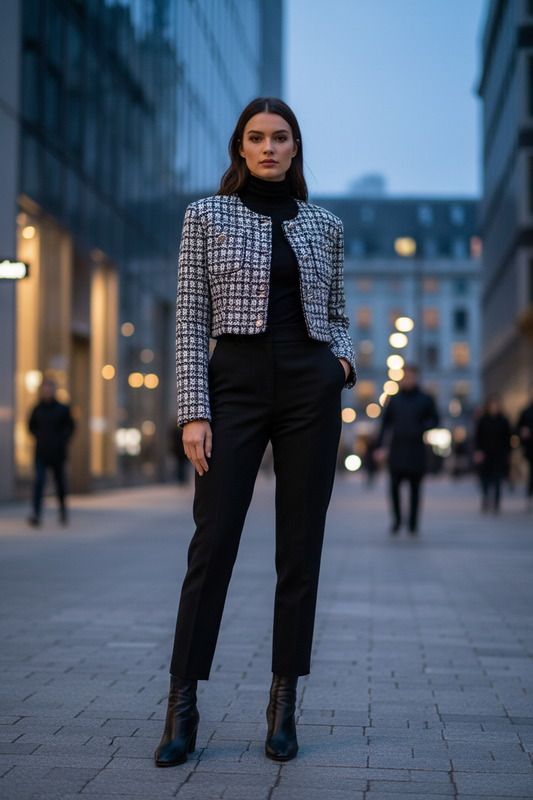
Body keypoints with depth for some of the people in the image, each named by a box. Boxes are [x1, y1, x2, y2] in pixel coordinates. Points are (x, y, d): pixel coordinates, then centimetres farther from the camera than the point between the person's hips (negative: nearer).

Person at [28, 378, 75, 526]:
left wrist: (63, 439, 0)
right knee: (39, 480, -13)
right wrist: (38, 437, 4)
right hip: (41, 452, 0)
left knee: (60, 481, 9)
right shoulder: (37, 409, 3)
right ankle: (36, 513, -17)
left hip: (57, 452, 0)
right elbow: (31, 426, 17)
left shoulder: (62, 409, 0)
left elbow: (70, 426, 10)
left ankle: (62, 510, 28)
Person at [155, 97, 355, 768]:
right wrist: (193, 411, -8)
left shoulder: (324, 225, 12)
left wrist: (345, 358, 0)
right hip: (235, 383, -2)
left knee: (300, 548, 3)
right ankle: (182, 709, 0)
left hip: (311, 389, 2)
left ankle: (284, 705, 12)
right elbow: (191, 319, 0)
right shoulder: (207, 216, 5)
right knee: (212, 542, -7)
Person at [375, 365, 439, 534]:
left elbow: (434, 420, 10)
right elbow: (385, 422, 11)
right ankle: (397, 519, 10)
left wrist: (422, 429, -11)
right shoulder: (394, 399, 10)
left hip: (416, 450, -1)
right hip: (397, 449, 1)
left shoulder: (425, 400, 5)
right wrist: (380, 445, 5)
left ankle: (413, 523, 11)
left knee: (415, 488, 2)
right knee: (394, 485, -8)